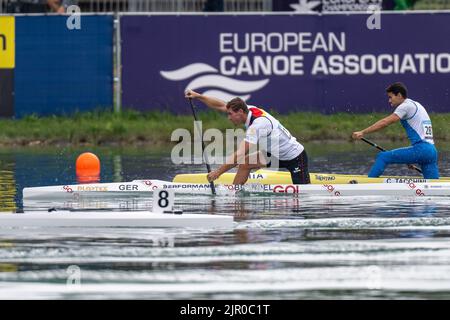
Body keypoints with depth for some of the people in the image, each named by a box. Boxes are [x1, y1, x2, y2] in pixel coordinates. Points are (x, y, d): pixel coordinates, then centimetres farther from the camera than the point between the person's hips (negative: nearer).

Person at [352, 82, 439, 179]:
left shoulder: (406, 105, -2)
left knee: (383, 157, -5)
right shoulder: (417, 105, 26)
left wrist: (362, 133, -7)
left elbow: (385, 123, -9)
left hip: (421, 149, -9)